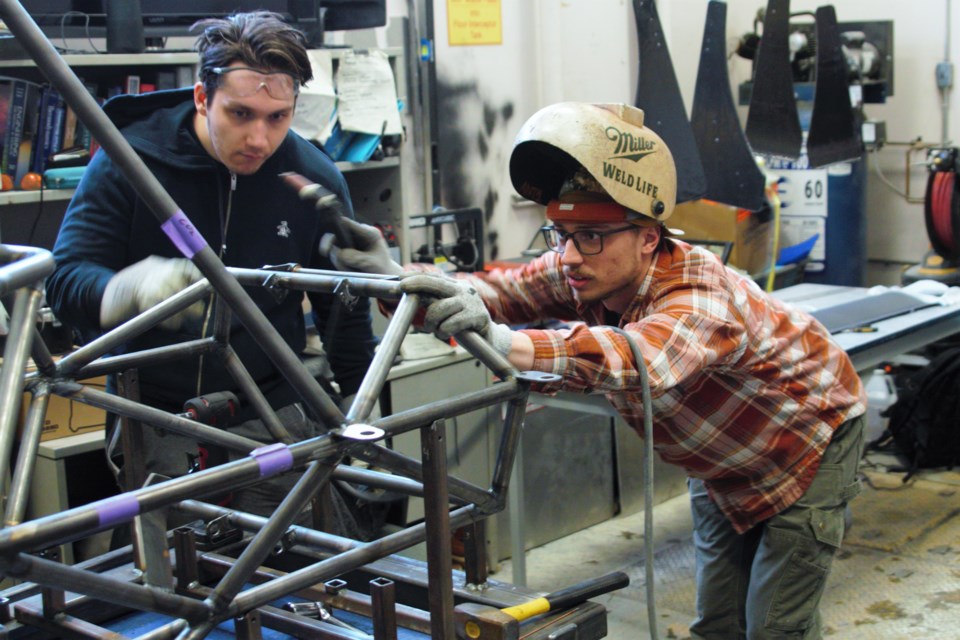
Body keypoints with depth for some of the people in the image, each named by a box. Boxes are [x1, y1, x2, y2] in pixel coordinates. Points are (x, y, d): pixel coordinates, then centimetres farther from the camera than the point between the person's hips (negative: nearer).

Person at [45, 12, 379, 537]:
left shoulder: (315, 180, -2)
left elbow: (347, 315, 8)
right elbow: (64, 282, -13)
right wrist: (137, 286, -36)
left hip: (271, 418, 1)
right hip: (153, 422, -1)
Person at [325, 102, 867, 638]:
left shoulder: (702, 301, -41)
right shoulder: (585, 271, -20)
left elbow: (637, 358, -62)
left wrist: (502, 343, -77)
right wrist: (396, 277, -51)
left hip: (808, 445, -6)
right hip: (721, 464, 6)